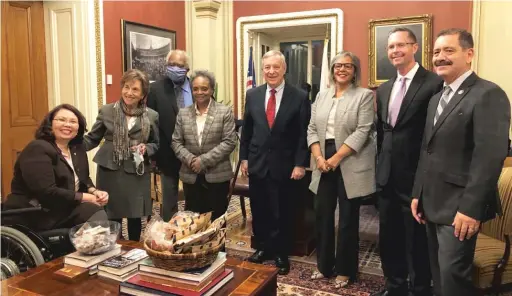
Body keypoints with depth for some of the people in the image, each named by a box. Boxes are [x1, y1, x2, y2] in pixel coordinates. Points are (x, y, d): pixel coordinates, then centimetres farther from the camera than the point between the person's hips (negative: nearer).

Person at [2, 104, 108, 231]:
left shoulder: (78, 150, 9)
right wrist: (87, 198, -18)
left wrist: (94, 192, -10)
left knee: (98, 214, -17)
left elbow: (83, 180, 13)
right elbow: (47, 193, -23)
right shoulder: (37, 149, -14)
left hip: (63, 210, 7)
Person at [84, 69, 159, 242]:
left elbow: (156, 144, 9)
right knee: (111, 218, 6)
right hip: (110, 172, 0)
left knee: (135, 218, 11)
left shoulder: (152, 116, 1)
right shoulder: (107, 111, 0)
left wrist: (146, 149, -12)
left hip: (136, 174, 0)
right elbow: (92, 139, 3)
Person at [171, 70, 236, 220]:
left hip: (217, 175, -3)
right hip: (191, 176, 3)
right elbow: (176, 142, 7)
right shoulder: (183, 113, 9)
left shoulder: (225, 112, -2)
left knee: (216, 220, 6)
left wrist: (204, 160, -15)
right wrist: (189, 159, -12)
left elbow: (229, 142, -9)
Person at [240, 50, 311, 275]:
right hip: (257, 163, 3)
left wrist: (300, 164, -10)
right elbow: (246, 129, 9)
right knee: (259, 210, 13)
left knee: (282, 213, 10)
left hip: (285, 165, -3)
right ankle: (262, 248, 33)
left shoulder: (300, 97, -5)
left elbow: (303, 134, -6)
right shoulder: (252, 95, 5)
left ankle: (281, 253, 28)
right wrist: (244, 157, 7)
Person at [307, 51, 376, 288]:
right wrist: (318, 157, -6)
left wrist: (336, 158, -16)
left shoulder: (364, 95, -2)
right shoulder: (321, 96, 12)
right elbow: (312, 129, 8)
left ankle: (345, 270, 21)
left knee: (347, 219, 5)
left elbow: (362, 132, -12)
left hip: (350, 165, -4)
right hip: (324, 164, 5)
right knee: (322, 215, 10)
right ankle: (324, 265, 26)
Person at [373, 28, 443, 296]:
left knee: (417, 240, 8)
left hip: (417, 176, -7)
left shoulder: (434, 84, -11)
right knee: (388, 236, 17)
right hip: (387, 176, 7)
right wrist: (382, 163, 15)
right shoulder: (384, 89, 11)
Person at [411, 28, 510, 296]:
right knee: (439, 275, 17)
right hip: (432, 204, 8)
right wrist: (418, 194, 13)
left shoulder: (488, 94, -12)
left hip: (459, 207, -8)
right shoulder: (437, 98, 16)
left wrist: (470, 207, -23)